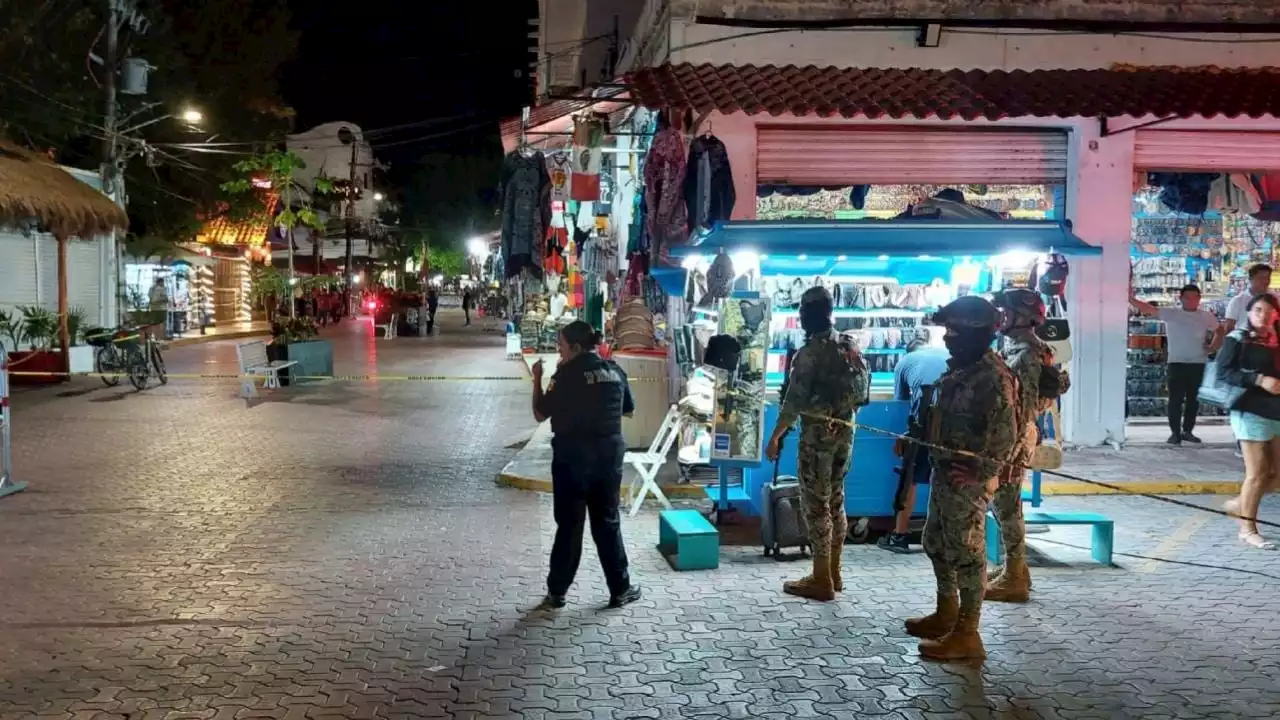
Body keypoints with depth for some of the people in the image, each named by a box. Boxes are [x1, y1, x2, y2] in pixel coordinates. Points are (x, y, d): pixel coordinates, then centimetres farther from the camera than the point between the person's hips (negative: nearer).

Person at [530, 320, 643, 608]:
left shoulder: (567, 373, -11)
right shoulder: (614, 370, 4)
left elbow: (540, 414, -6)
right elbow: (629, 409, 15)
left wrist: (537, 379, 4)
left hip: (573, 456, -4)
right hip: (609, 454, 4)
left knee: (569, 524, 4)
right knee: (607, 523, 12)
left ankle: (557, 591, 11)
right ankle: (620, 589, 15)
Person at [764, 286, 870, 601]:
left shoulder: (809, 353, -16)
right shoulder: (851, 348, 8)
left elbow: (795, 400, -18)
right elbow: (860, 391, 13)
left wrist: (775, 436, -12)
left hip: (817, 434, -8)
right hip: (845, 431, 8)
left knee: (816, 504, -2)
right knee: (835, 501, 14)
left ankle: (821, 581, 0)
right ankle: (833, 574, 21)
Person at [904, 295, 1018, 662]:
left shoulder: (993, 376, -18)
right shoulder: (959, 368, 12)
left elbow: (1005, 434, -21)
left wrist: (980, 472, -23)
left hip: (967, 478, -10)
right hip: (944, 472, 10)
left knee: (967, 552, -3)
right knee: (937, 545, 20)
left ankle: (967, 634, 4)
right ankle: (946, 614, 35)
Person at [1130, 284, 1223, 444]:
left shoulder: (1207, 317, 5)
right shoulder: (1170, 313, -3)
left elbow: (1219, 330, 22)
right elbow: (1147, 308, -12)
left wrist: (1213, 347, 6)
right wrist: (1129, 297, -26)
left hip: (1199, 364, 3)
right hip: (1177, 363, -3)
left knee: (1193, 399, 9)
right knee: (1175, 399, -2)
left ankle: (1187, 431, 20)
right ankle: (1175, 432, 4)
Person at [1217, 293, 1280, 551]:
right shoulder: (1237, 339, -5)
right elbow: (1224, 371, -13)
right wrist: (1259, 379, -22)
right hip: (1250, 411, -6)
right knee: (1257, 473, -4)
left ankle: (1240, 504, 30)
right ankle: (1248, 529, 7)